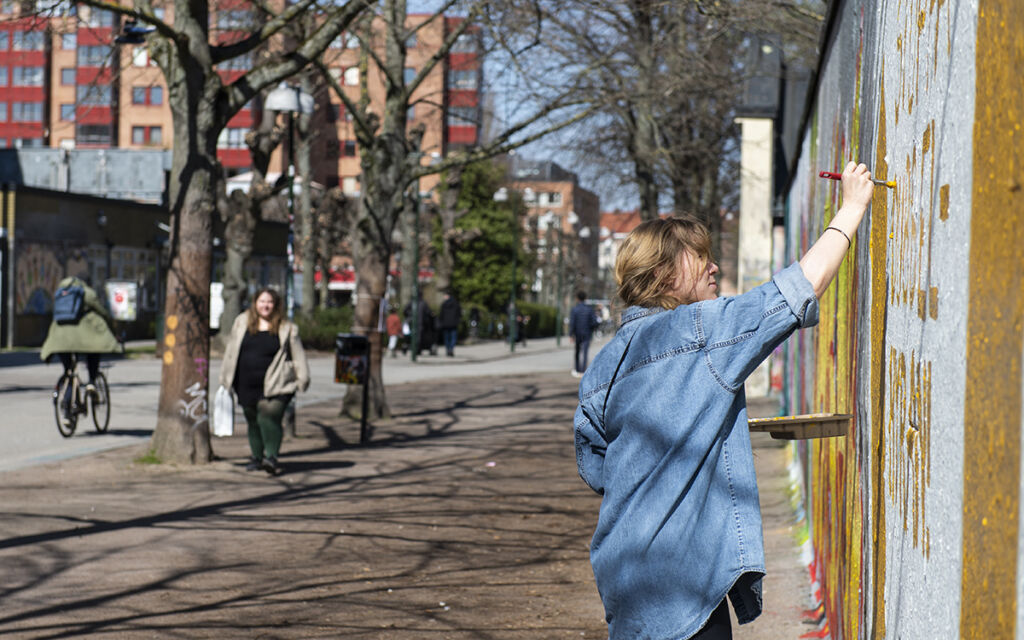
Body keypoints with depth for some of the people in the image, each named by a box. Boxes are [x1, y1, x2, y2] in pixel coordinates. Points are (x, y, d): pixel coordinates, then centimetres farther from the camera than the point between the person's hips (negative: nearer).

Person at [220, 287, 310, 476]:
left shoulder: (286, 329, 2)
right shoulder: (242, 322, 9)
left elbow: (298, 355, 5)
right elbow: (231, 351, 16)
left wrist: (302, 380, 0)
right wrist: (226, 378, 17)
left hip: (274, 385, -4)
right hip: (247, 385, 4)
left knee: (269, 417, -20)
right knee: (253, 421, 10)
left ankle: (271, 457, -21)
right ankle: (256, 457, 24)